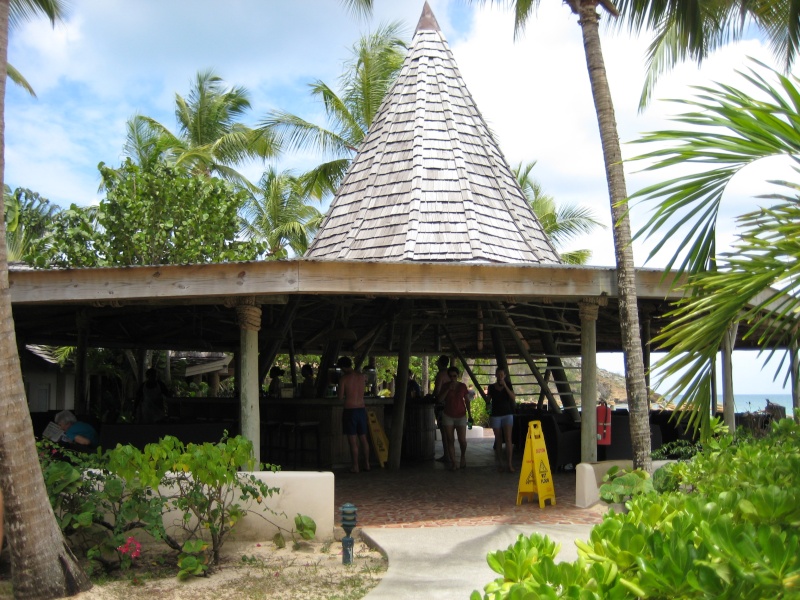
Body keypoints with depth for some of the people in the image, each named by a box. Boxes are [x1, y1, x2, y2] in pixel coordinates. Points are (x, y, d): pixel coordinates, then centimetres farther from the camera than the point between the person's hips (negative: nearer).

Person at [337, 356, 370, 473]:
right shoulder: (361, 376, 4)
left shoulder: (343, 378, -11)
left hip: (350, 410, -5)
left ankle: (355, 466, 3)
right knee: (363, 438, 14)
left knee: (352, 440, 0)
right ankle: (367, 464, 19)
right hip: (362, 409, 5)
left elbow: (340, 398, -10)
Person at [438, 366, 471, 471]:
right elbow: (440, 399, -9)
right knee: (450, 440, -3)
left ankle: (463, 456, 22)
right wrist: (448, 389, -18)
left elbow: (467, 401, 5)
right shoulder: (445, 386, 0)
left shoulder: (462, 386, 0)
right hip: (448, 416, 1)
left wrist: (469, 414, 1)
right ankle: (453, 463, 2)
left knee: (462, 439, -8)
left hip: (461, 416, -1)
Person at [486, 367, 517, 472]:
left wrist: (505, 386, -18)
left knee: (508, 439, -11)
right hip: (495, 416, 1)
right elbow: (488, 402, 8)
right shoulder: (491, 387, 2)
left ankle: (509, 464, -12)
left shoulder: (508, 385, 3)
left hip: (507, 415, -1)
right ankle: (500, 464, 9)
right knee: (498, 440, 3)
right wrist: (488, 417, 5)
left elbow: (513, 398, -9)